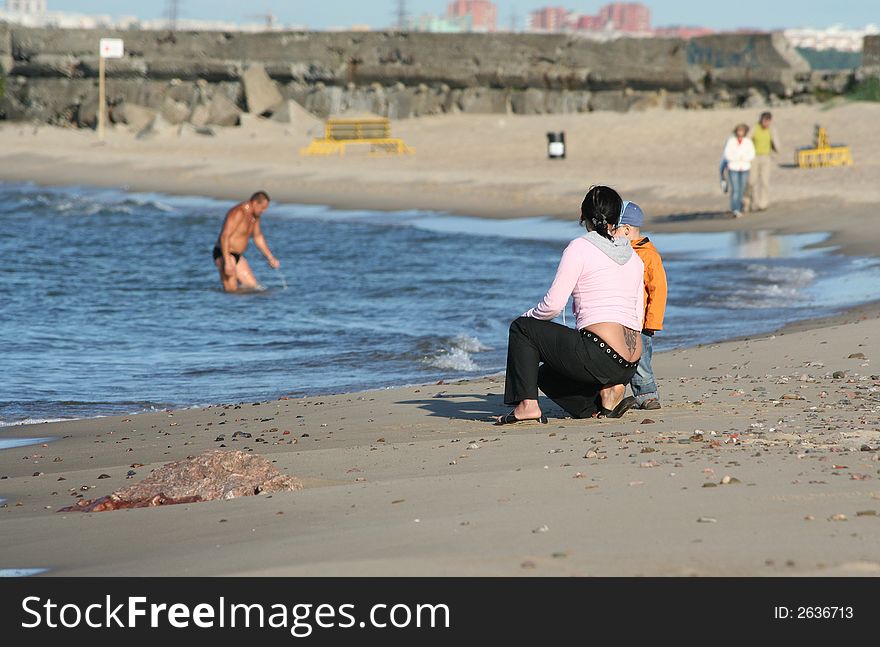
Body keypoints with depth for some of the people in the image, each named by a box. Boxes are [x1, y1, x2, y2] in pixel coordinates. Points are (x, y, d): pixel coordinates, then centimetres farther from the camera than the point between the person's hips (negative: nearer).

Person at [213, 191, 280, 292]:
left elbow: (258, 237, 23)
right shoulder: (238, 213, -22)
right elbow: (224, 237, -29)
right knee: (232, 291, -16)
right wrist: (227, 262, -33)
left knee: (253, 286, 4)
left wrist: (270, 258, 22)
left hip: (237, 256, 9)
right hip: (224, 254, -9)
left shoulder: (255, 215, 7)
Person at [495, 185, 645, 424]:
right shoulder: (634, 257, 17)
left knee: (522, 328, 12)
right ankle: (608, 392, 7)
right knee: (546, 373, 29)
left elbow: (553, 304, -8)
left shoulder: (580, 247, -3)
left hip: (600, 355, -7)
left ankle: (527, 405, 1)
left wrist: (529, 316, 15)